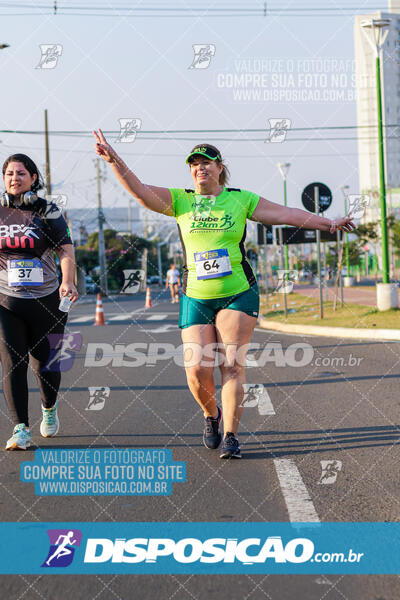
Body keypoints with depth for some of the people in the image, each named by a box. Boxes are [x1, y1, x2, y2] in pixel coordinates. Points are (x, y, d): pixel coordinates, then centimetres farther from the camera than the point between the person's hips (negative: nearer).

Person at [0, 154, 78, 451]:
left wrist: (68, 282, -25)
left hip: (46, 300, -1)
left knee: (45, 365, 7)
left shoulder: (48, 211, -2)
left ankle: (49, 408, 38)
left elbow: (66, 250, -9)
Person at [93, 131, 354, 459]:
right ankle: (211, 414, 24)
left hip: (238, 294, -1)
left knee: (232, 364, -10)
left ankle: (231, 436, -5)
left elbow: (287, 214, 6)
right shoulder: (180, 200, 4)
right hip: (196, 297, 1)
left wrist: (327, 223, 2)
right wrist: (115, 160, -21)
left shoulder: (241, 199, 4)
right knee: (197, 370, -6)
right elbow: (140, 191, -8)